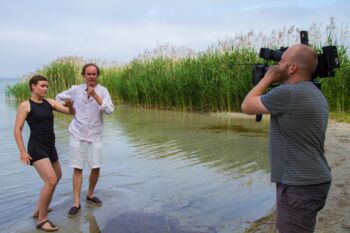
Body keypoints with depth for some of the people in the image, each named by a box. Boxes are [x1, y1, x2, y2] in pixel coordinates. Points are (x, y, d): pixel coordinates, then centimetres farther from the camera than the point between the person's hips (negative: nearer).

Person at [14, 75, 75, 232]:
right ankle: (42, 220, -3)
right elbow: (17, 129, -8)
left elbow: (71, 112, 7)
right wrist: (22, 151, -16)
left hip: (50, 147, 8)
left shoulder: (50, 102, 9)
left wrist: (70, 105, -17)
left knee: (57, 176, 23)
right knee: (51, 181, -19)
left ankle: (39, 210, 39)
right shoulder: (25, 105, -6)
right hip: (37, 148, -8)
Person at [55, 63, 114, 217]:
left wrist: (95, 95, -26)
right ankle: (76, 203, 9)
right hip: (77, 135, 0)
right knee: (77, 169, 1)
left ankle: (90, 195, 28)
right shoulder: (75, 90, -1)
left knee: (96, 168, 3)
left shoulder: (103, 91, -4)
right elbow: (59, 98, 16)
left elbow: (109, 110, -18)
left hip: (95, 136, 0)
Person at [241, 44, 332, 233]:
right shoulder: (315, 93, 9)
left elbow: (246, 106, -9)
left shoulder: (288, 93, -21)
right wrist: (274, 80, 13)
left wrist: (268, 77, 0)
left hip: (300, 186, -10)